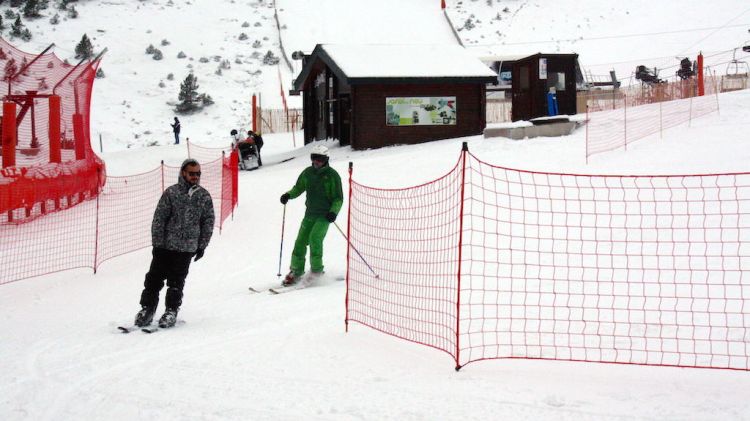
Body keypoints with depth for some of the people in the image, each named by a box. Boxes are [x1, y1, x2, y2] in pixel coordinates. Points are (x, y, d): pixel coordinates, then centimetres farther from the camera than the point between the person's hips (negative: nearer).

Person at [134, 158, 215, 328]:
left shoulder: (204, 196, 4)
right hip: (165, 245, 0)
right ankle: (147, 309, 15)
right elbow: (159, 219, -3)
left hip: (187, 248, 1)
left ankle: (172, 311, 14)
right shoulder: (171, 193, -3)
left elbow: (208, 221, 9)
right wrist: (157, 243, -6)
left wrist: (202, 245, 6)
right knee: (154, 278, 3)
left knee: (176, 282, 2)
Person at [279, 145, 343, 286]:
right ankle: (296, 271, 11)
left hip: (325, 215, -5)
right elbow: (298, 188, 19)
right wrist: (288, 195, -1)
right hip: (310, 213, 5)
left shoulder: (332, 175, -7)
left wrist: (334, 212, -21)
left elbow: (338, 198, -5)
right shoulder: (307, 173, 6)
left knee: (315, 237, -22)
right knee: (301, 240, -1)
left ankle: (316, 269, -11)